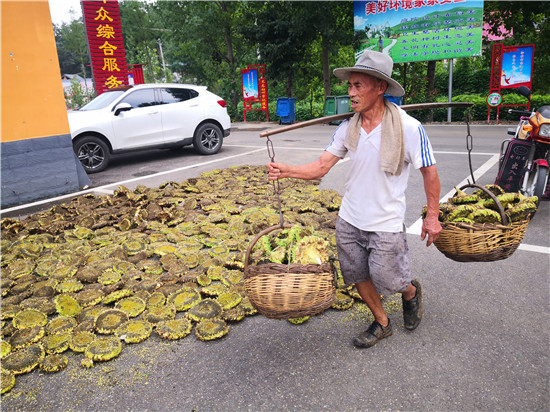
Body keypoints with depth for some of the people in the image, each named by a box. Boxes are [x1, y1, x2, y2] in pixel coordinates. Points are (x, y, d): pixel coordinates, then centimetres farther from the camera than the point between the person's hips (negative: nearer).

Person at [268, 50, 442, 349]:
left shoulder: (409, 128, -17)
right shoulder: (347, 128, -4)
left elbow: (429, 171, -7)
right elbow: (322, 166, -6)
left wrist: (432, 216, -5)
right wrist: (287, 170, -22)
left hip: (387, 224, -5)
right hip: (349, 220, 5)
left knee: (388, 281, 4)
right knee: (358, 276, 16)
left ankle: (412, 292, 42)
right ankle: (381, 323, 41)